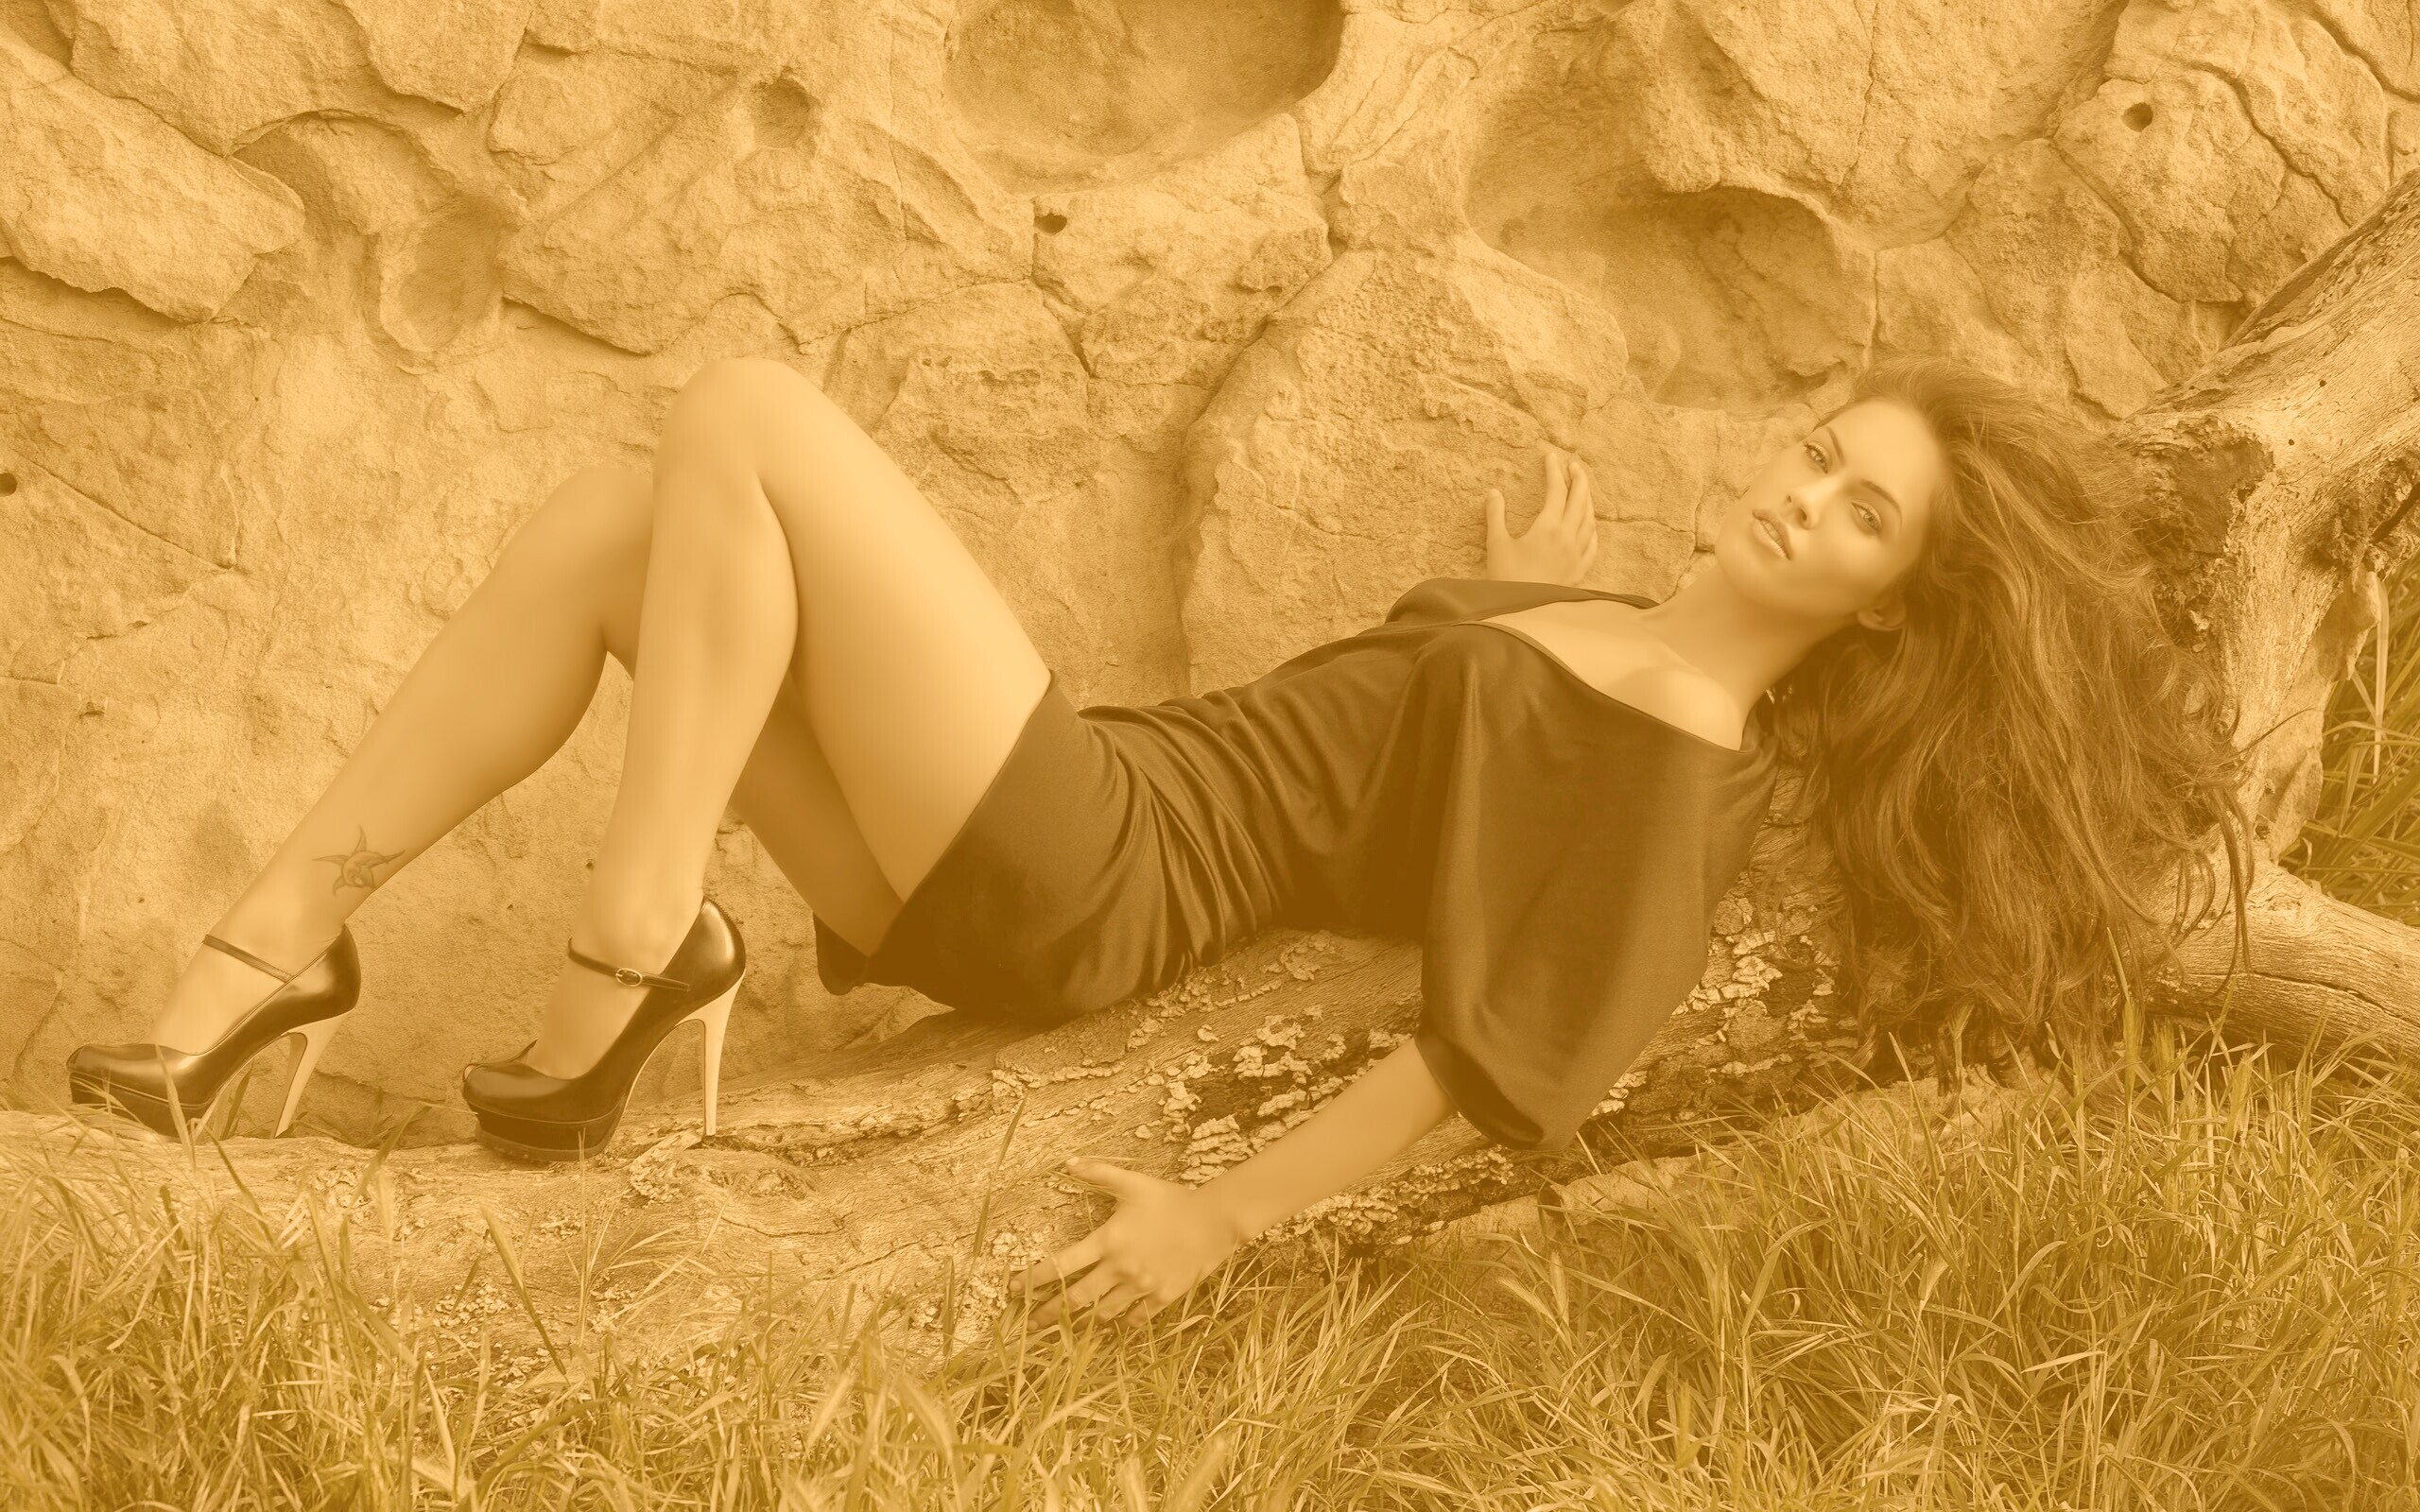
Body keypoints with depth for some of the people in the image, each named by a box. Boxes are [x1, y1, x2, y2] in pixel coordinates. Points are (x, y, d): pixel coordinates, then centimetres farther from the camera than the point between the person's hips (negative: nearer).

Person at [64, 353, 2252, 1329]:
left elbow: (1507, 1048, -20)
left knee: (743, 412, -14)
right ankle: (282, 940, -4)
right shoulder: (1606, 636, 17)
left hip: (1074, 872, -9)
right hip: (1030, 841, 9)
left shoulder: (1685, 770, -11)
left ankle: (638, 946, -13)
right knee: (604, 525, 1)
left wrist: (1228, 1214, -24)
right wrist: (1516, 603, 27)